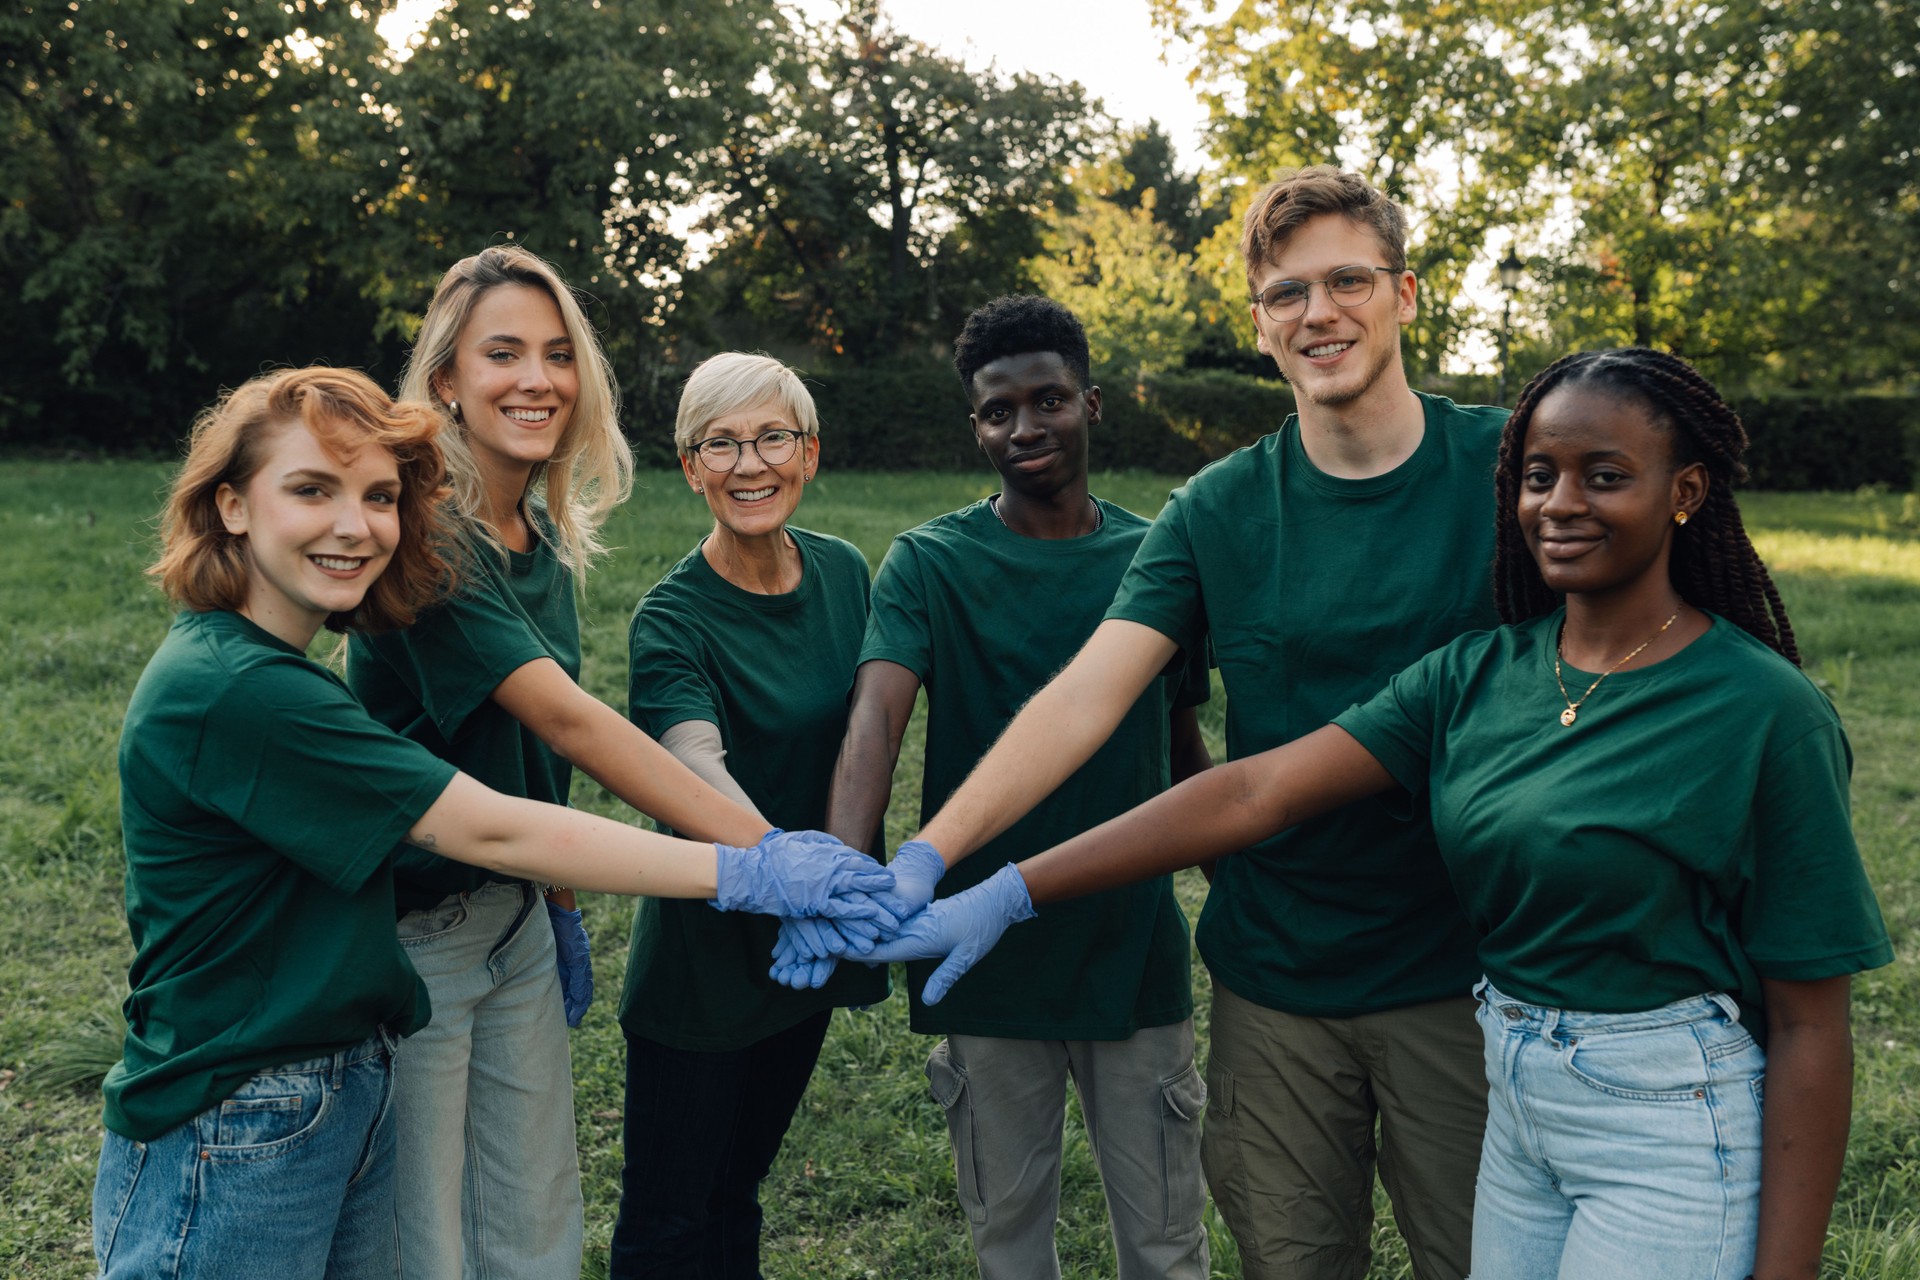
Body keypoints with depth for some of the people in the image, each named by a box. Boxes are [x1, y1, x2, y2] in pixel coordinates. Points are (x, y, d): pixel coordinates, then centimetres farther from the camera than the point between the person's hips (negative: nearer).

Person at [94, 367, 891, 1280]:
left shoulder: (264, 667, 6)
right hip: (230, 1149, -9)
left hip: (351, 1098, 9)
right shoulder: (235, 692, -24)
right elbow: (493, 833, -25)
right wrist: (745, 875, -22)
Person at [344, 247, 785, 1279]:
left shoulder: (549, 533, 4)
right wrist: (770, 855, -34)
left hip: (516, 914, 7)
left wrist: (562, 904, 13)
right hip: (407, 926, -7)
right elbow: (569, 720, -29)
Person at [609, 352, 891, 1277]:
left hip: (807, 946, 5)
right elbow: (696, 763, -38)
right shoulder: (672, 618, -19)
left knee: (738, 1192, 22)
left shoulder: (843, 572, -2)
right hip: (703, 952, -5)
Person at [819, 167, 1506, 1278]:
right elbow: (1085, 696, -10)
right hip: (1274, 974, 1)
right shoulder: (1218, 510, -2)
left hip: (1462, 972, -1)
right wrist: (929, 853, -22)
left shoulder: (1502, 465, -5)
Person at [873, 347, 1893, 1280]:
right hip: (1514, 1099, 5)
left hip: (1672, 1124, -5)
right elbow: (1257, 789, -10)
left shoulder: (1767, 714, -14)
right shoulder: (1477, 674, -1)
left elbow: (1808, 1025, -11)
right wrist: (1008, 893, -17)